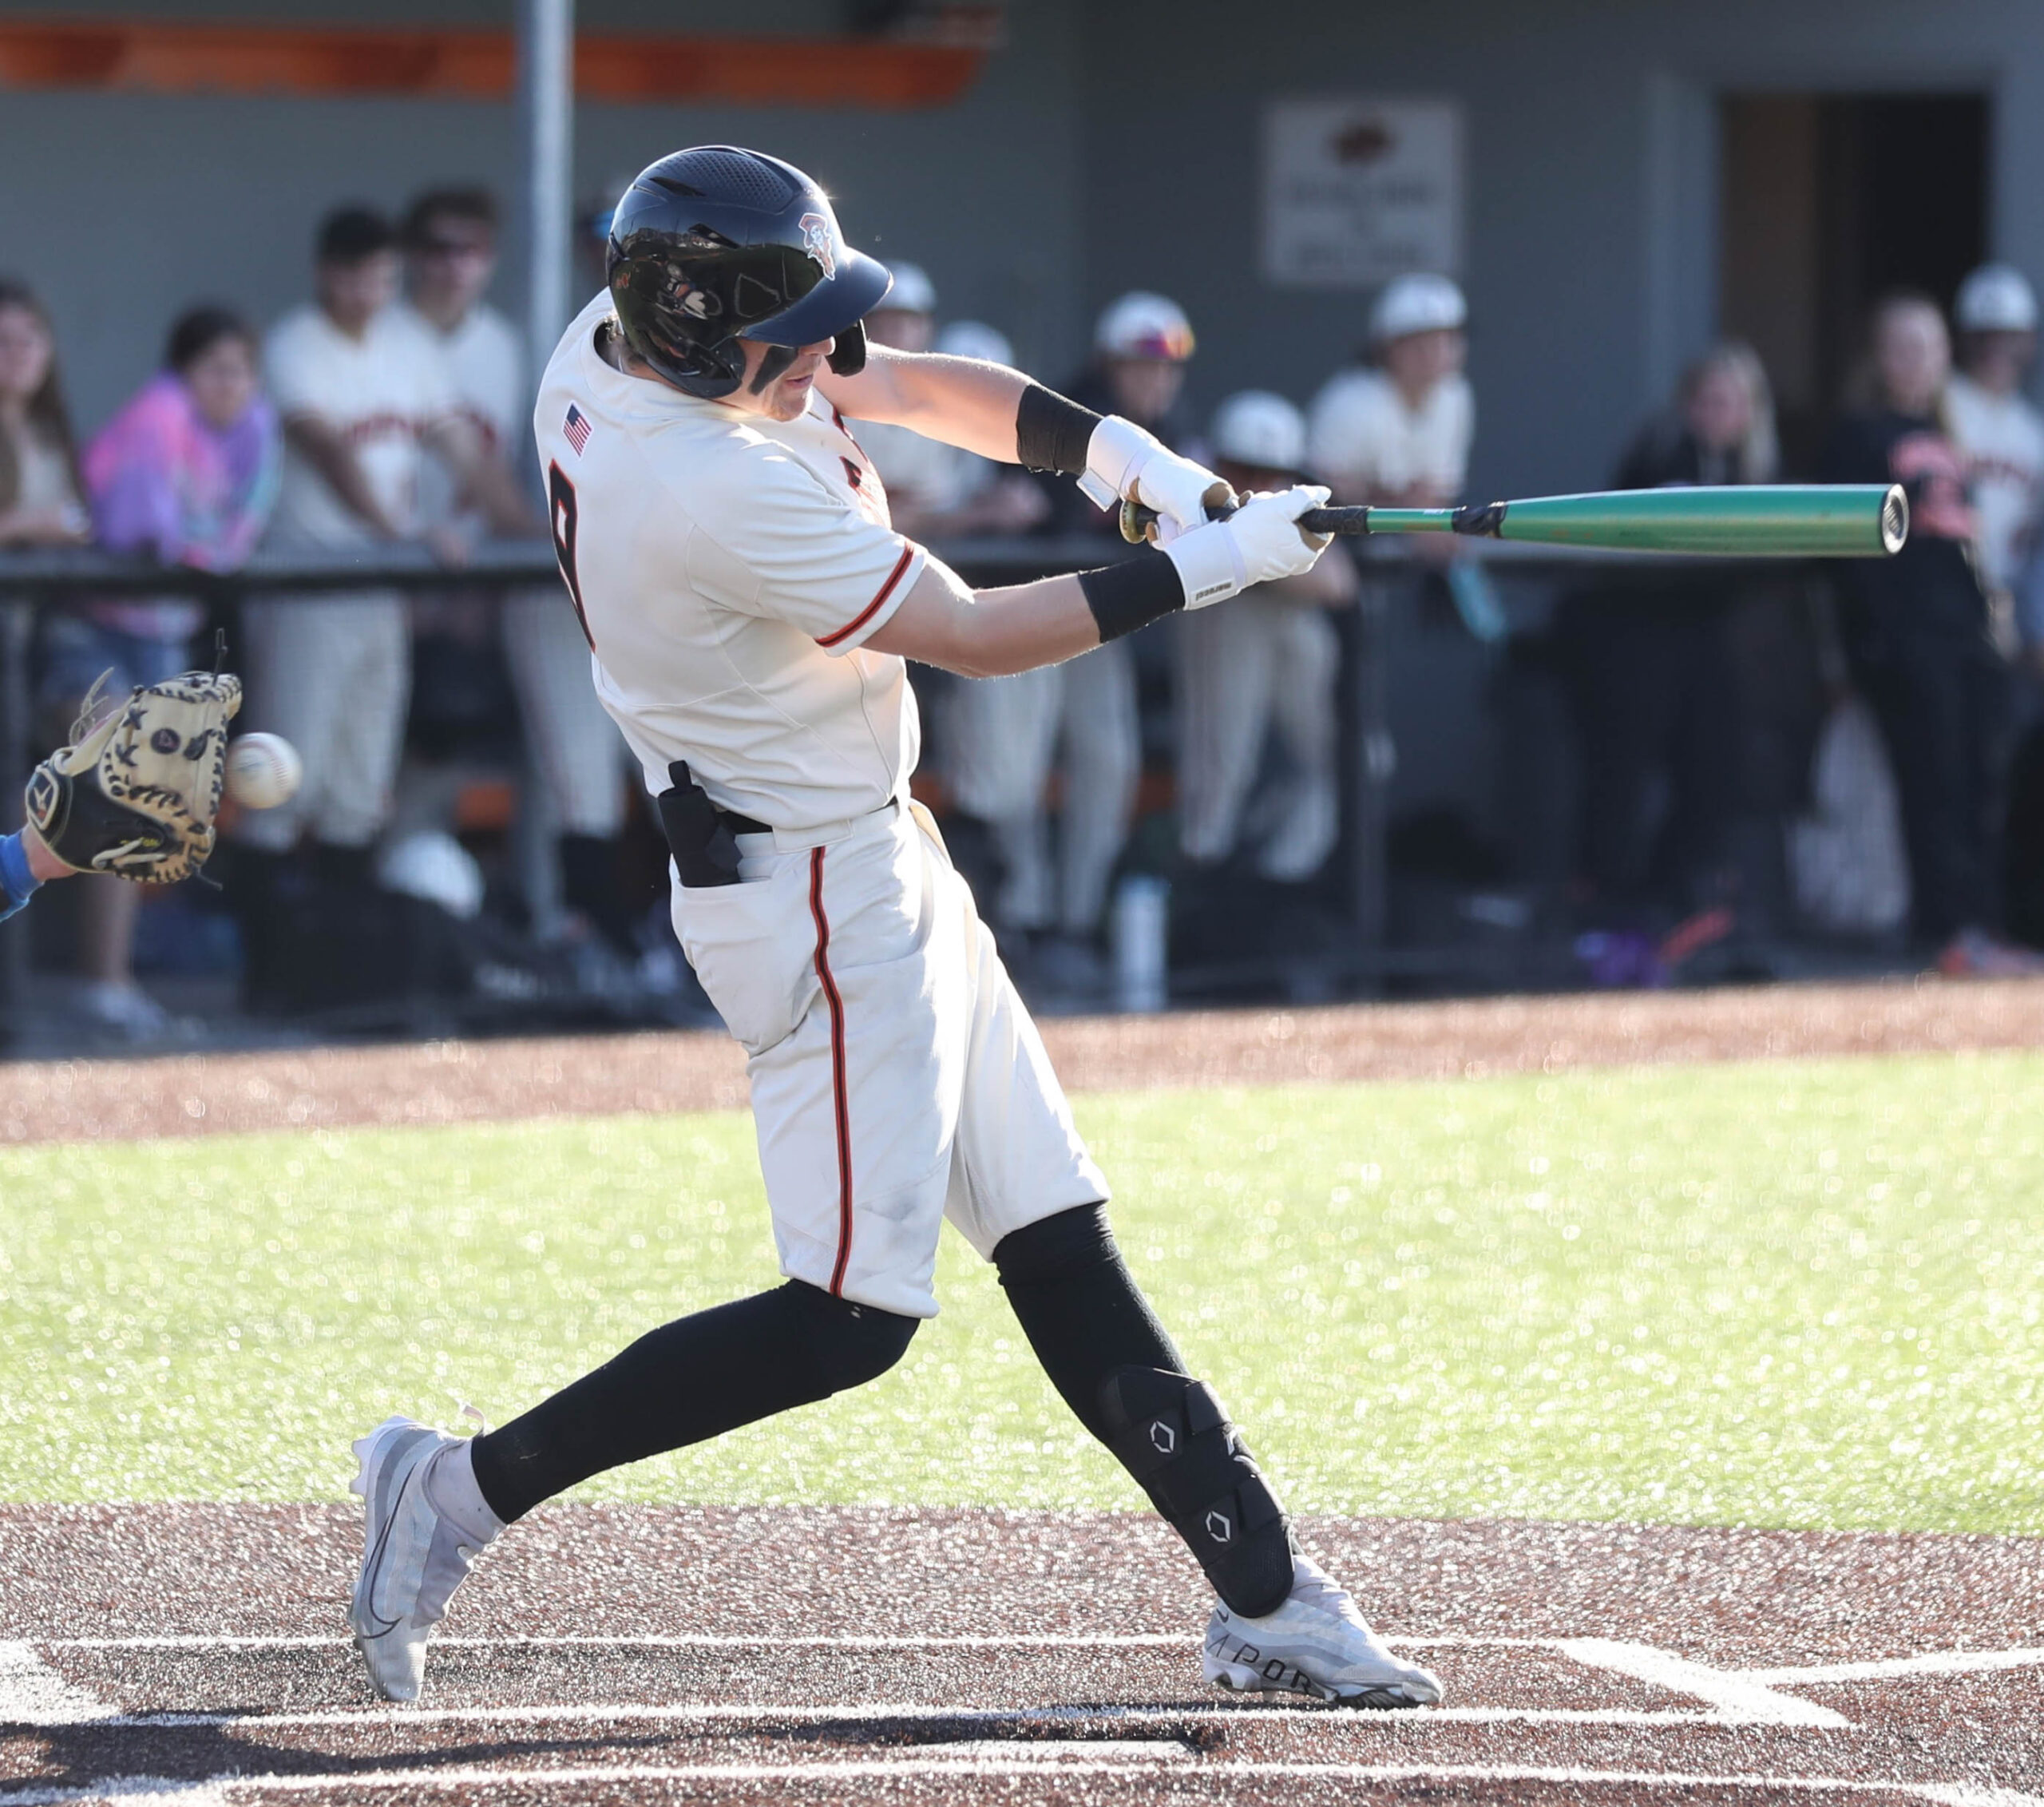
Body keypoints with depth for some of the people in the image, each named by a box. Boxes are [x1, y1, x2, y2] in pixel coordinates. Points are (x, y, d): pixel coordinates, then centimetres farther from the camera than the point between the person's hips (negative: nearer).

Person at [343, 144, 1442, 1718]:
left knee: (1058, 1240, 10)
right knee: (852, 1318, -7)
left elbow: (920, 390, 11)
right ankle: (468, 1488, -1)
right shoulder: (719, 495, -29)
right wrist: (1208, 568, -13)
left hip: (878, 863, 10)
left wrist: (1121, 452, -3)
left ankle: (1265, 1596, 13)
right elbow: (975, 636, -20)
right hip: (821, 900, -10)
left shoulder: (627, 341, -2)